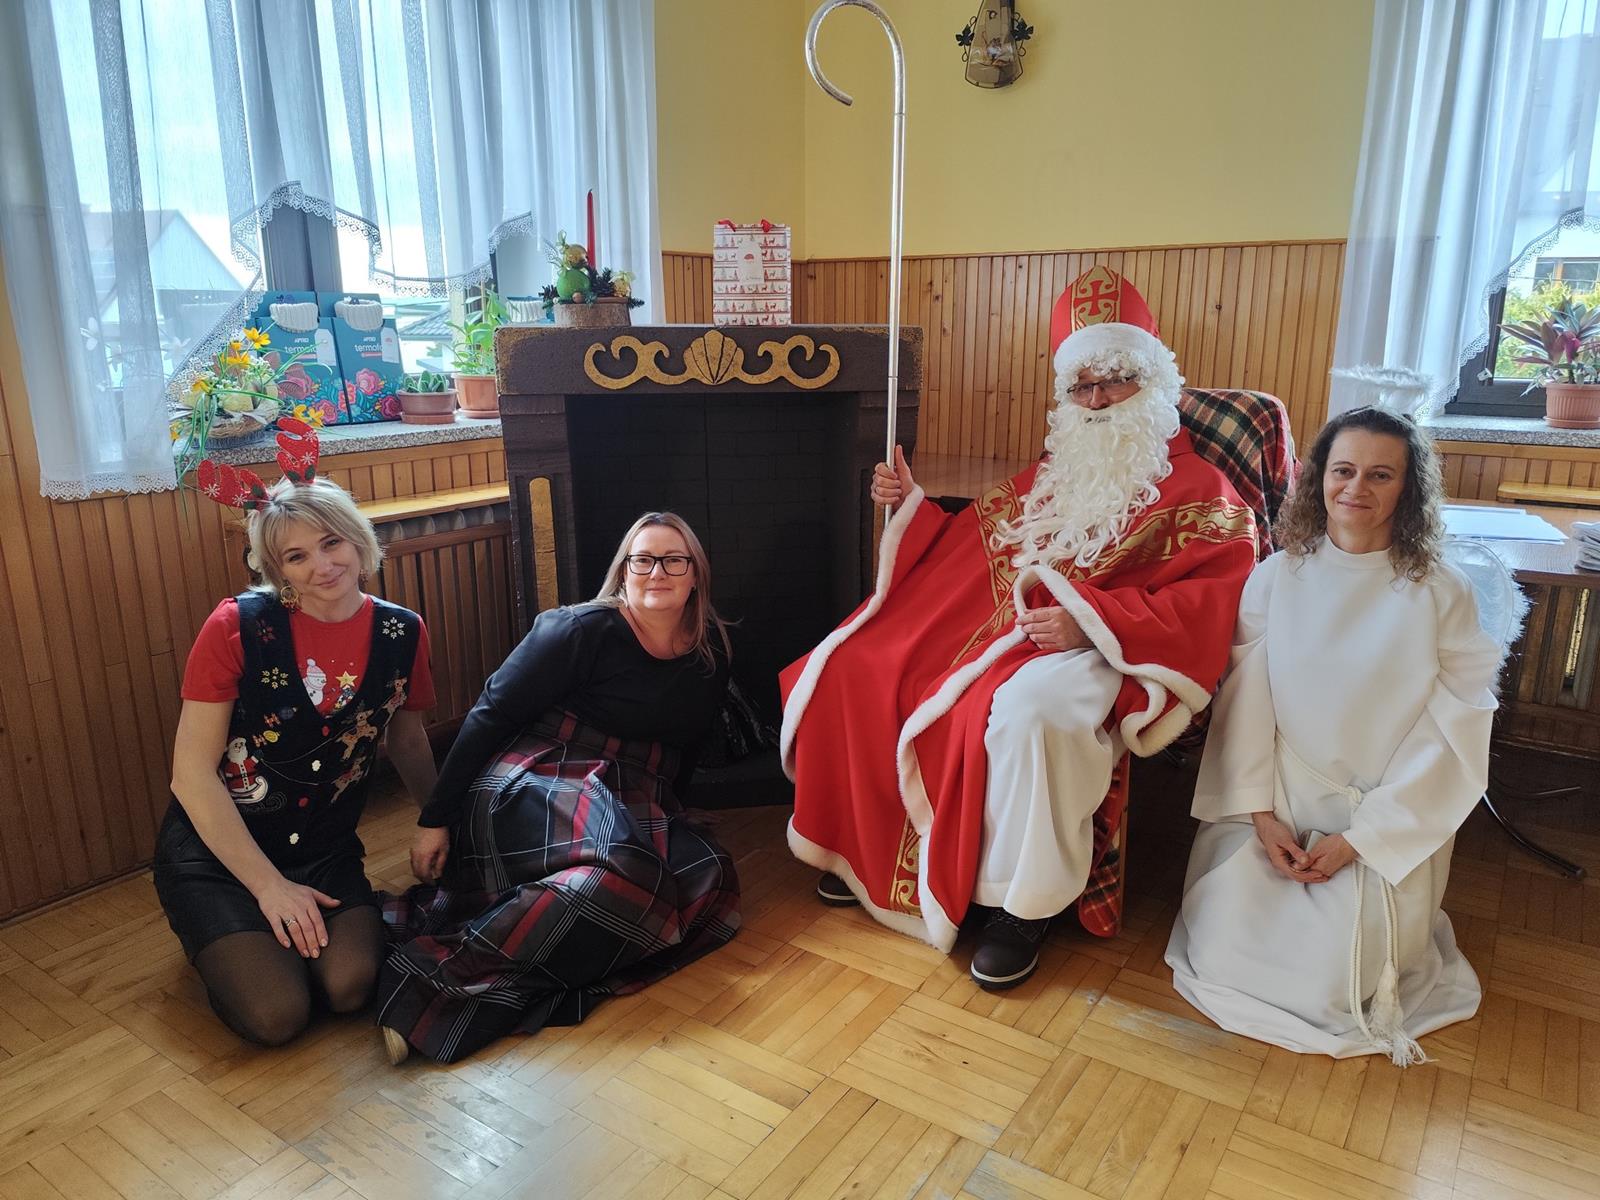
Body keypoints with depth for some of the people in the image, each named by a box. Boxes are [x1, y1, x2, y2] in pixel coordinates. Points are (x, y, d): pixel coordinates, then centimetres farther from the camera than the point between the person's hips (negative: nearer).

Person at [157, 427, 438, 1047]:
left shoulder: (401, 632, -6)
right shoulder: (238, 625, -16)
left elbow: (407, 741, 12)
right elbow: (193, 773, -14)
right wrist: (270, 886, -15)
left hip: (325, 851, 3)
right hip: (216, 852, -3)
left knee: (352, 986, -20)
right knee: (277, 1015, -19)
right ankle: (221, 941, 15)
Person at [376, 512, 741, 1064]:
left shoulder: (709, 654, 10)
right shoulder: (584, 630, -7)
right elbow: (491, 714, -6)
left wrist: (663, 823, 16)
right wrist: (438, 819, -8)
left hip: (631, 804, 7)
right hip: (536, 786, -7)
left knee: (709, 878, -22)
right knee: (626, 867, -36)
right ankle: (433, 972, -30)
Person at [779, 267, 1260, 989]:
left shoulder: (1200, 489, 3)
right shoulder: (1051, 474, 23)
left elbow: (1216, 599, -12)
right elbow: (973, 548, 29)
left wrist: (1092, 620, -24)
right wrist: (911, 504, 16)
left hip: (1098, 654, -7)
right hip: (992, 622, 7)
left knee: (1026, 708, -41)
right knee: (857, 665, -4)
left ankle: (1022, 904, -18)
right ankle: (867, 850, 12)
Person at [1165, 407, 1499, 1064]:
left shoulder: (1442, 594, -4)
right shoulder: (1277, 575, 1)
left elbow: (1451, 736, -7)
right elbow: (1244, 700, -2)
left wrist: (1359, 837, -13)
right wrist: (1261, 815, -11)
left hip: (1388, 823, -1)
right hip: (1277, 807, 2)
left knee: (1333, 979, -13)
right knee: (1224, 945, -13)